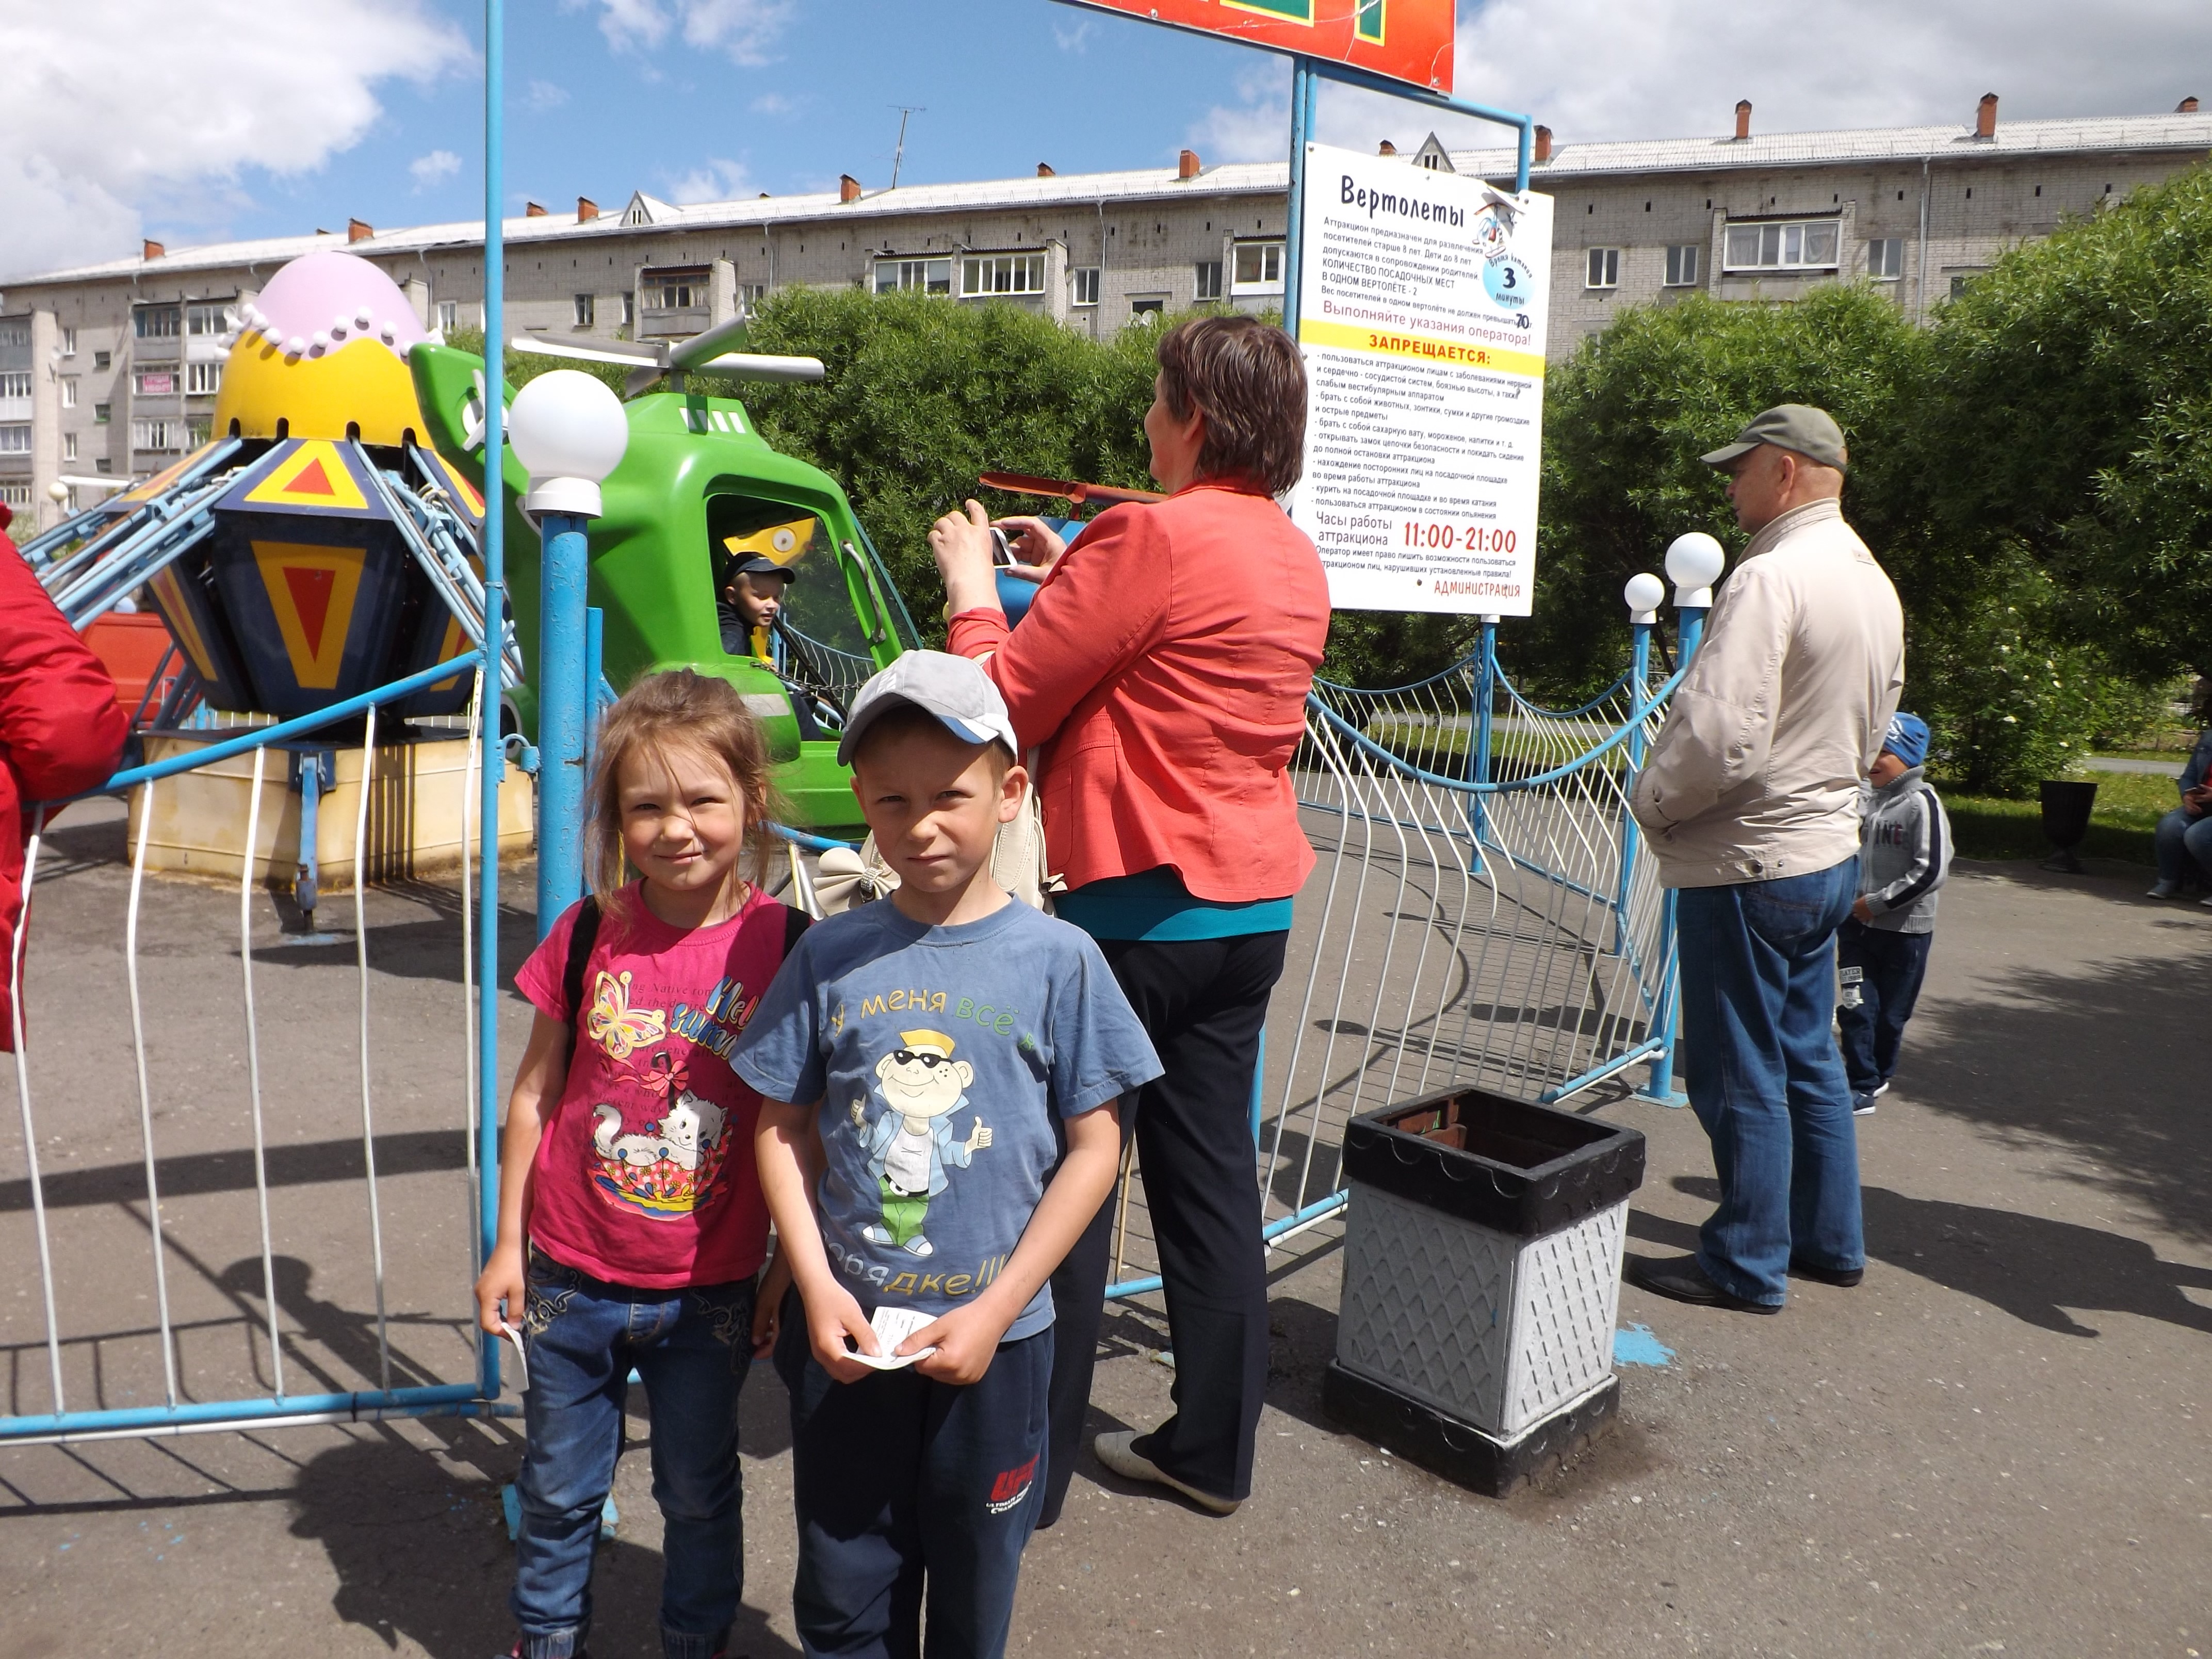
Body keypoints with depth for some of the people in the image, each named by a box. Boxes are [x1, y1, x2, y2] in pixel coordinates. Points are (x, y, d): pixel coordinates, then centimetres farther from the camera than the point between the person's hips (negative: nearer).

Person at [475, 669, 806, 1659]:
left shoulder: (783, 946, -14)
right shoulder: (588, 935, -10)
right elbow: (534, 1093, 1)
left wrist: (788, 1271, -2)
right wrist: (507, 1245, 5)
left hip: (710, 1291, -1)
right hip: (572, 1280, 2)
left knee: (699, 1493, 18)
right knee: (559, 1490, 21)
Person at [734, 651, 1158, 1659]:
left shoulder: (1057, 961, -10)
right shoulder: (831, 954, -5)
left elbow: (1094, 1149, -7)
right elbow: (783, 1127, 2)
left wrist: (995, 1309, -11)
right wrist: (817, 1287, -8)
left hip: (994, 1337, -1)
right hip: (845, 1331, 2)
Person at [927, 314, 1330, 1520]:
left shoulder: (1151, 535, -15)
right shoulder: (1295, 559, 12)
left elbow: (1007, 702, -12)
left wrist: (972, 586, 5)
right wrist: (1076, 579, 20)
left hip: (1142, 909, -8)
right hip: (1257, 905, 9)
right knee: (1209, 1172, 15)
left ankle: (1032, 1460, 16)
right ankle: (1211, 1447, 28)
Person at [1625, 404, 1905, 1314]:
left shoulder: (1770, 578, -20)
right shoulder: (1874, 581, 11)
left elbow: (1720, 737, -27)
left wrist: (1652, 802, -10)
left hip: (1749, 864, -10)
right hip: (1830, 847, 10)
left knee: (1739, 1073, 3)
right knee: (1807, 1054, 20)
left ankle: (1747, 1264, 16)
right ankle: (1829, 1239, 32)